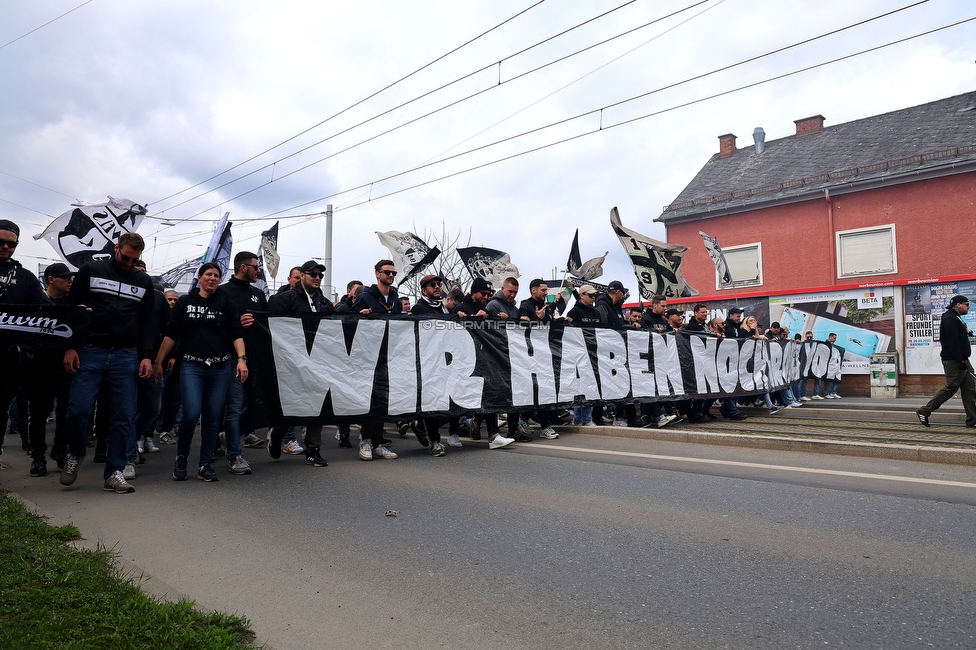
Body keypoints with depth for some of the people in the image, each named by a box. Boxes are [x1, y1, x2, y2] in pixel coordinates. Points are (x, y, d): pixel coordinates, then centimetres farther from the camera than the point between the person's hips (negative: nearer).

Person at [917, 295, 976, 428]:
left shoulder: (956, 318, 20)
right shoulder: (950, 319, -13)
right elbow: (952, 342, -21)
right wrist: (961, 361, -23)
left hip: (961, 360, 10)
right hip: (953, 361, -10)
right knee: (951, 387, -7)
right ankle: (924, 412, 0)